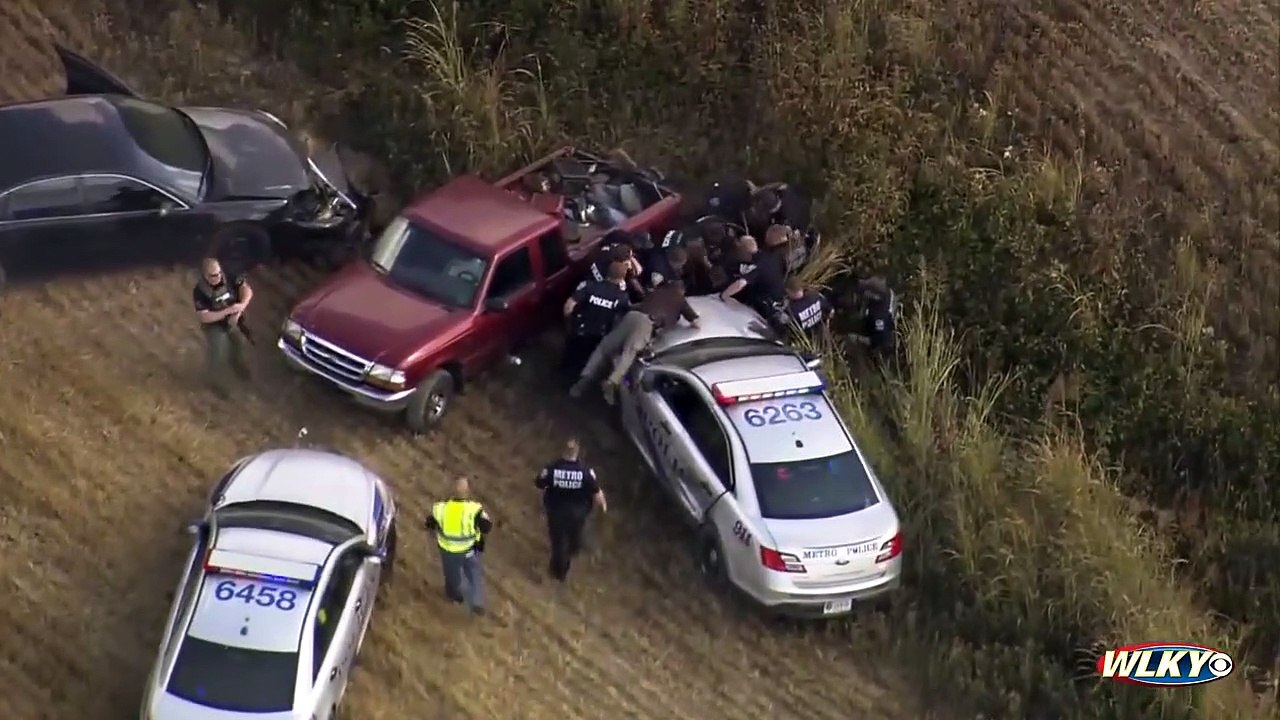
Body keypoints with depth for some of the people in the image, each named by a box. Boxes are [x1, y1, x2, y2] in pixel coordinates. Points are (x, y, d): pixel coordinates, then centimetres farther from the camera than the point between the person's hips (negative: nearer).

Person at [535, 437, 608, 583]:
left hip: (556, 511, -1)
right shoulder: (586, 471, -27)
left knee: (558, 540, 22)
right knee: (575, 534, 34)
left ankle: (559, 570, 42)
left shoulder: (552, 469, -28)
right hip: (578, 511, 1)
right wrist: (603, 504, 6)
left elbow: (538, 485, -12)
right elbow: (596, 492, -15)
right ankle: (573, 550, 65)